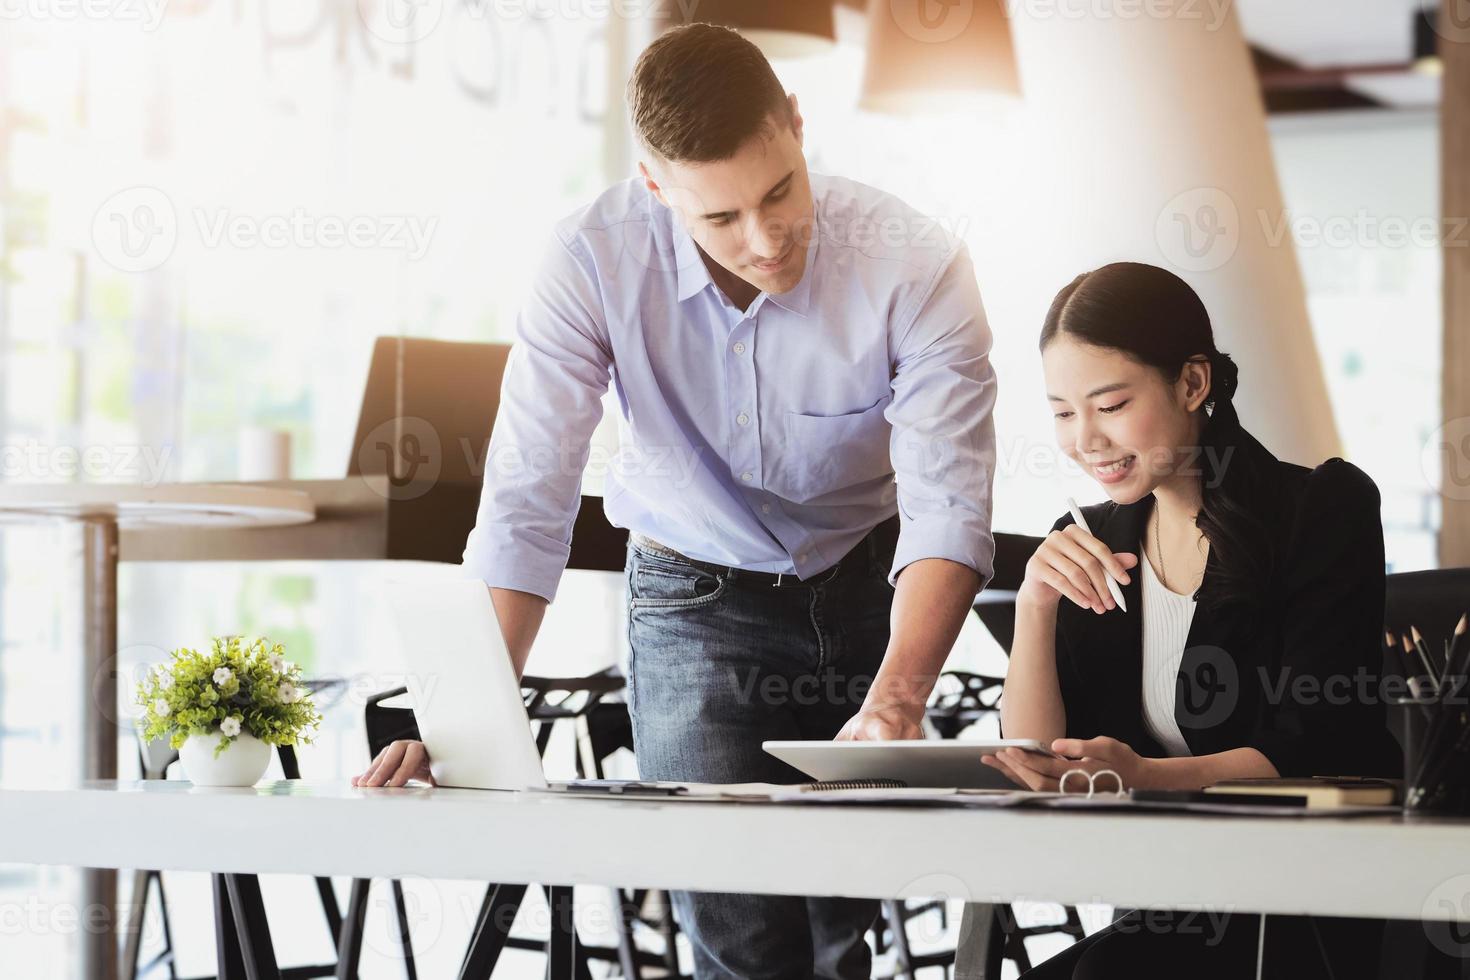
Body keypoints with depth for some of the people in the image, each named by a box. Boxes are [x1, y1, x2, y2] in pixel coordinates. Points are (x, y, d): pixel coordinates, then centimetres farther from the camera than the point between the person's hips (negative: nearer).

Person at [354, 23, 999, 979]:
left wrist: (895, 703, -48)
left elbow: (948, 509, -31)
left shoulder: (915, 265, -26)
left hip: (863, 585, 1)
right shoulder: (594, 263, -24)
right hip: (694, 590, 0)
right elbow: (527, 507, -24)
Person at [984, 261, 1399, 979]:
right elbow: (1034, 767, 4)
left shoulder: (1323, 511, -4)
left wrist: (1147, 776, -29)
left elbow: (1311, 749, -12)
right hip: (1169, 912, 5)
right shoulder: (1089, 547, 11)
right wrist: (1035, 607, -12)